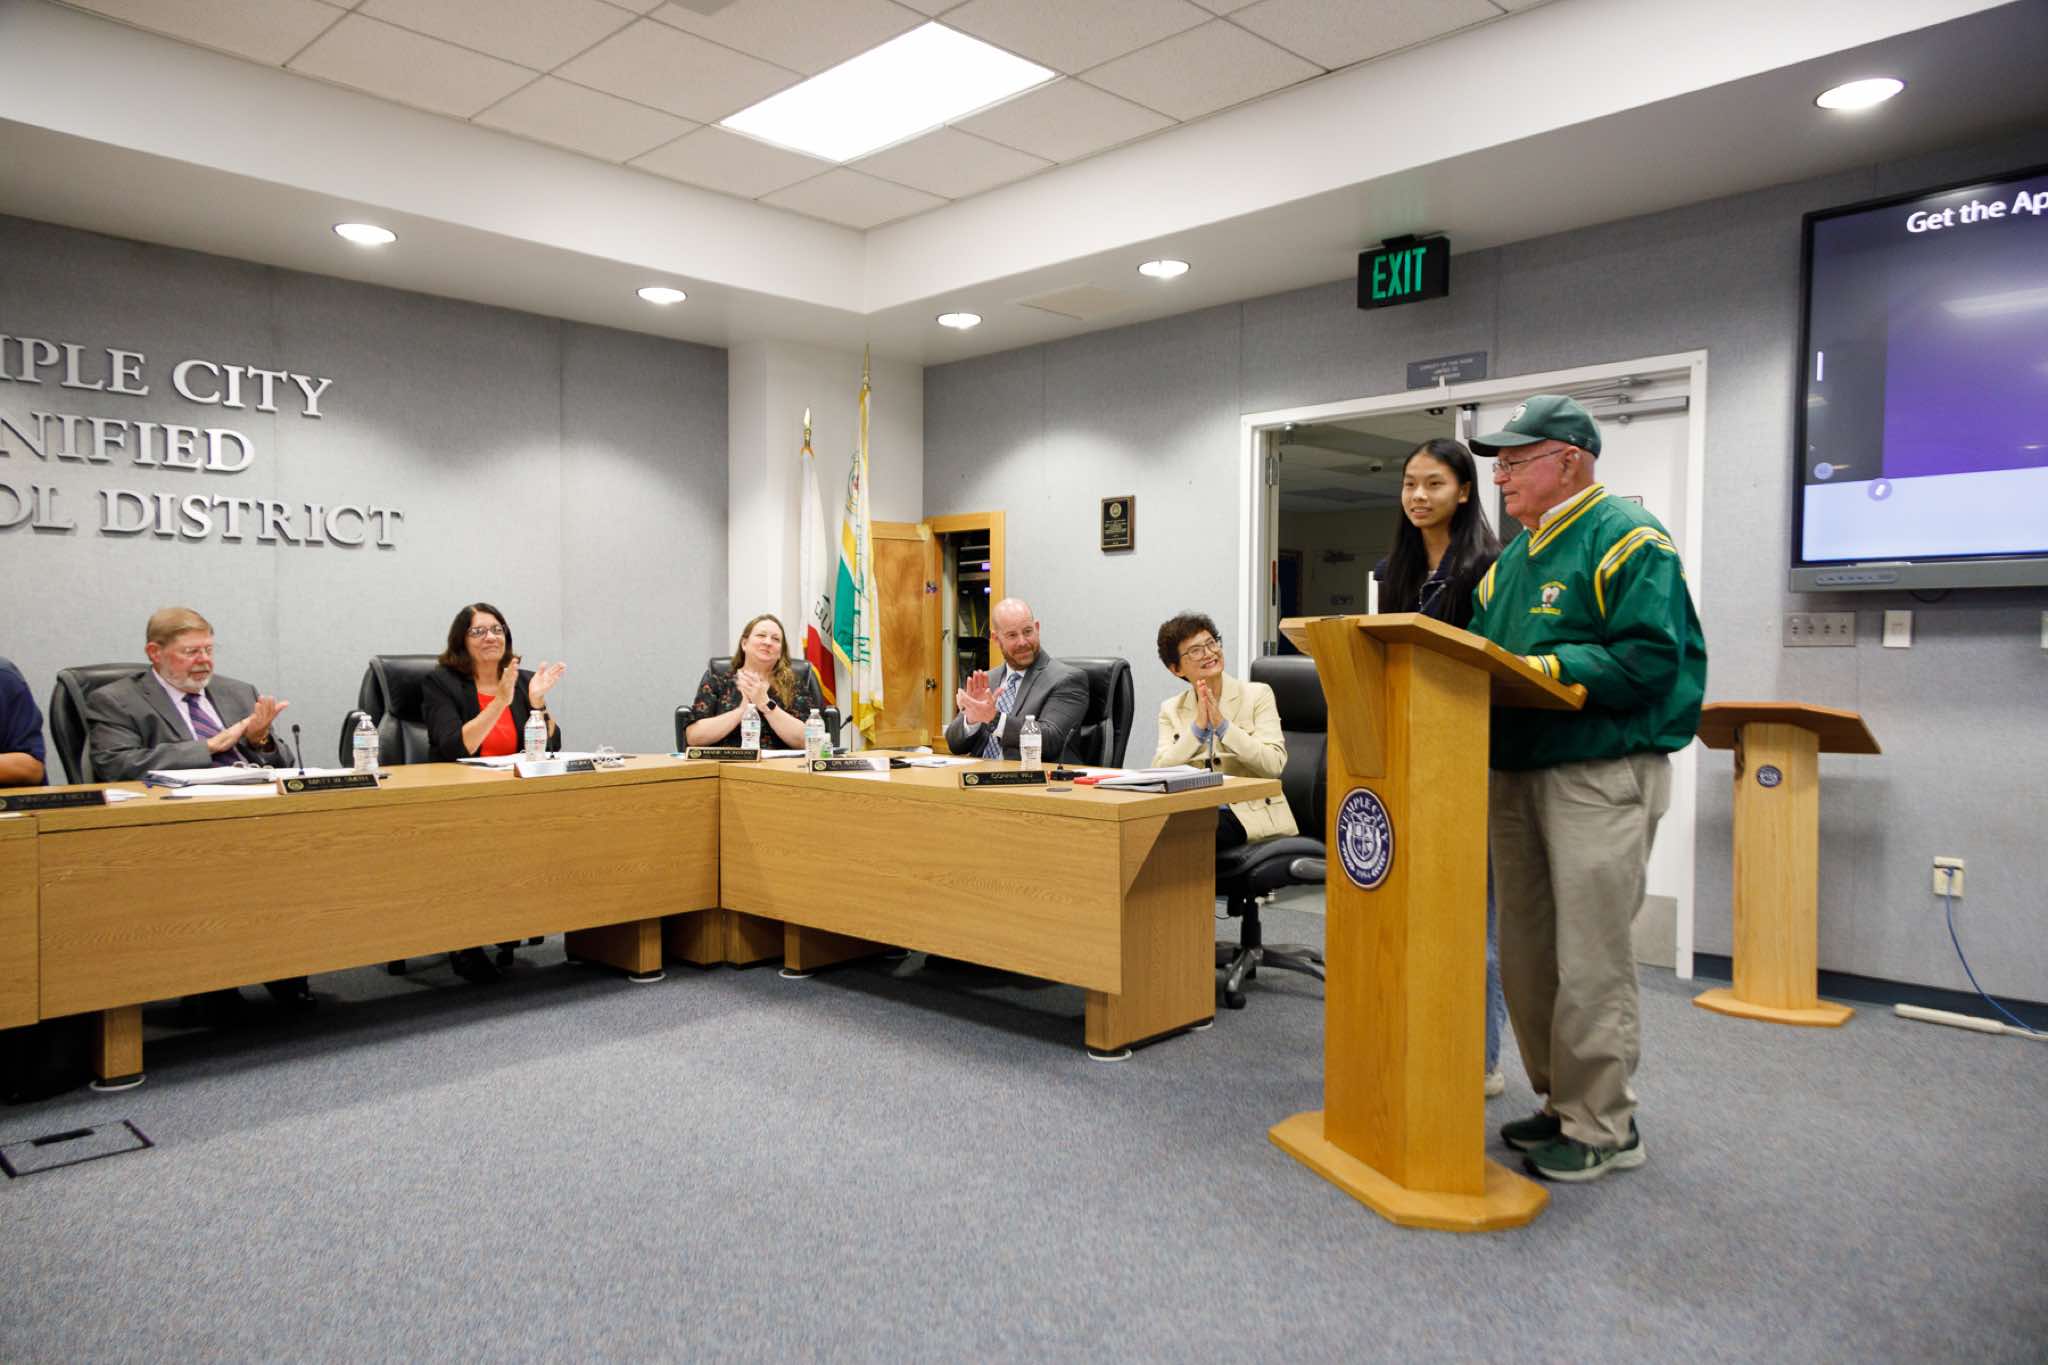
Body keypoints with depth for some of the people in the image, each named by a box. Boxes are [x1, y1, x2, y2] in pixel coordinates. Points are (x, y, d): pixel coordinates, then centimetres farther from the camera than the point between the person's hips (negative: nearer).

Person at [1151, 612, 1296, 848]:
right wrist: (1198, 726, -14)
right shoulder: (1170, 709, 10)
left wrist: (1222, 724, -17)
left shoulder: (1257, 695, 3)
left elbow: (1274, 764, -9)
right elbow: (1160, 772, -4)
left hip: (1250, 816, -3)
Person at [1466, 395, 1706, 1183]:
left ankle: (1604, 1128, 11)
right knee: (1526, 957, 12)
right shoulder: (1514, 555, 18)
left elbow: (1649, 659, -19)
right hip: (1517, 773, 9)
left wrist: (1536, 669, -22)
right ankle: (1564, 1102, 26)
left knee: (1590, 963, -4)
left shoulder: (1628, 539, -8)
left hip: (1601, 776, -8)